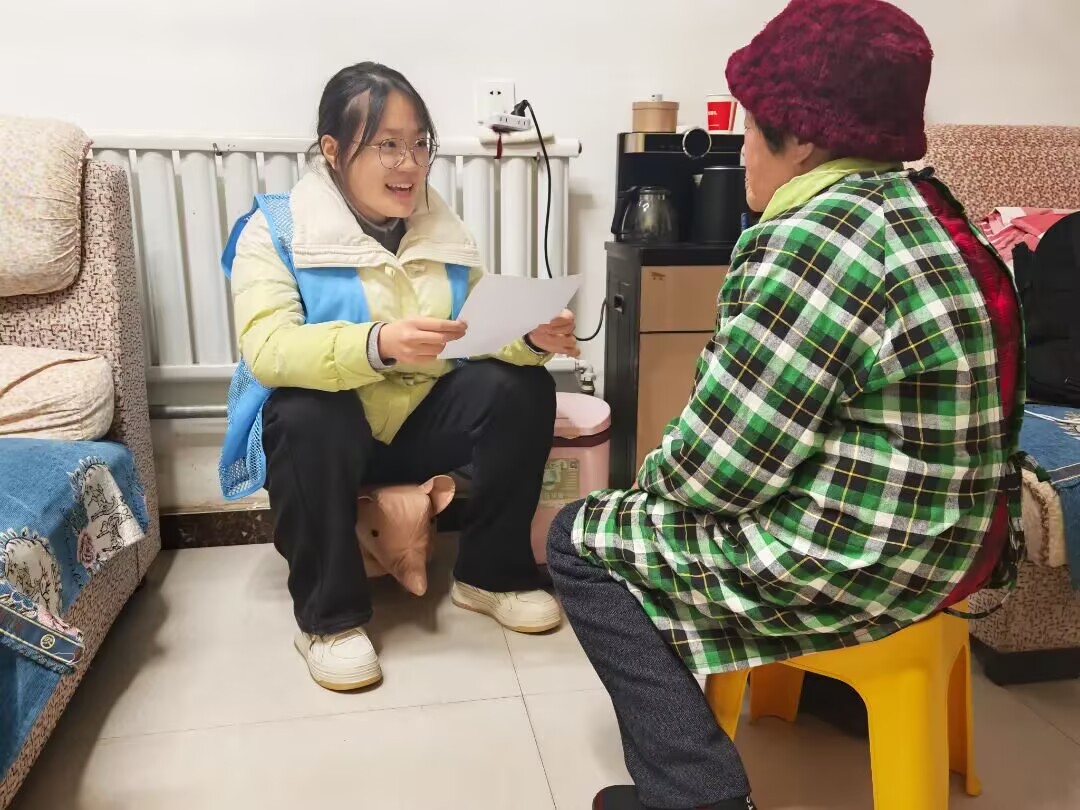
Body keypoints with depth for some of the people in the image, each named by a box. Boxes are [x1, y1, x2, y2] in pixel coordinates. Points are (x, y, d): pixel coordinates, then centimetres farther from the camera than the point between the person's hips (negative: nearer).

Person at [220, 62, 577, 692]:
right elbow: (266, 349, -26)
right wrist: (378, 345, -43)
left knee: (523, 387, -20)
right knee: (305, 416, -36)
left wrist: (531, 337, -27)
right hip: (329, 426, -3)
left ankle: (491, 573, -2)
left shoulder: (444, 231, 4)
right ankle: (328, 617, -15)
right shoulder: (275, 230, -10)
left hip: (423, 420, 4)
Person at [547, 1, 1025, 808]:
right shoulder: (919, 209, 8)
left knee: (582, 541, 3)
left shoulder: (813, 245, -24)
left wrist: (647, 487, 1)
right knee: (641, 513, 23)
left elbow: (716, 462, -20)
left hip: (855, 562, -10)